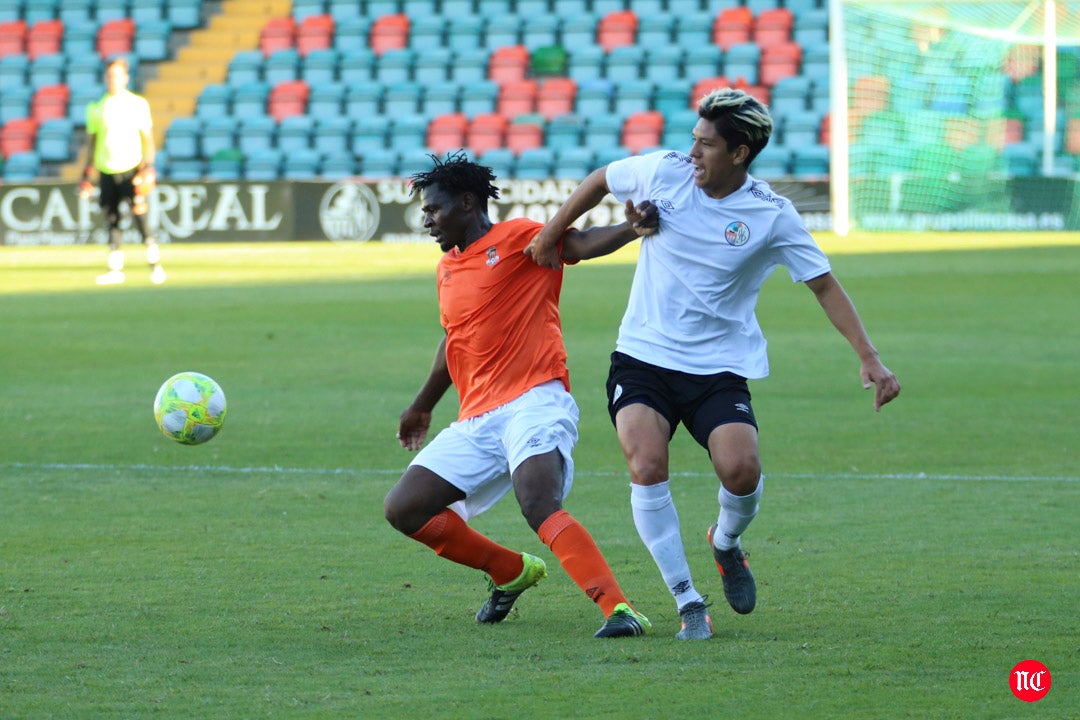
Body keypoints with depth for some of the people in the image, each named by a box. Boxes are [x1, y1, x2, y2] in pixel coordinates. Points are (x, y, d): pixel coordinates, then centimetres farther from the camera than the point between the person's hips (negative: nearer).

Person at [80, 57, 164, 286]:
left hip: (131, 169, -3)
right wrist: (87, 172, 12)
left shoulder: (138, 104, 4)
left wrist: (148, 166, -6)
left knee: (140, 215, -10)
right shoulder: (97, 108, 11)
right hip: (106, 172, 3)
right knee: (111, 222, 1)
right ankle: (115, 269, 5)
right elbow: (91, 140, 16)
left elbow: (147, 137, 5)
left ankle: (155, 265, -4)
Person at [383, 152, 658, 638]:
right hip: (476, 421, 8)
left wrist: (631, 228, -38)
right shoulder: (447, 268, 22)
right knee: (403, 509, 1)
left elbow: (583, 244, -17)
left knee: (538, 505, -32)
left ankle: (619, 610, -37)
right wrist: (422, 407, 48)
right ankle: (511, 571, 17)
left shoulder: (517, 239, -2)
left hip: (533, 402, -8)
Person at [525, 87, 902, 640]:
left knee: (740, 469, -23)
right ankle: (688, 604, -12)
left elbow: (825, 286, -2)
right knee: (646, 465, -23)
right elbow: (599, 181, 17)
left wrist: (869, 358, -10)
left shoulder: (772, 216, -7)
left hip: (719, 367, -1)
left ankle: (726, 543, 16)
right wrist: (549, 238, 20)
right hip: (642, 357, 1)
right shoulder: (664, 172, -3)